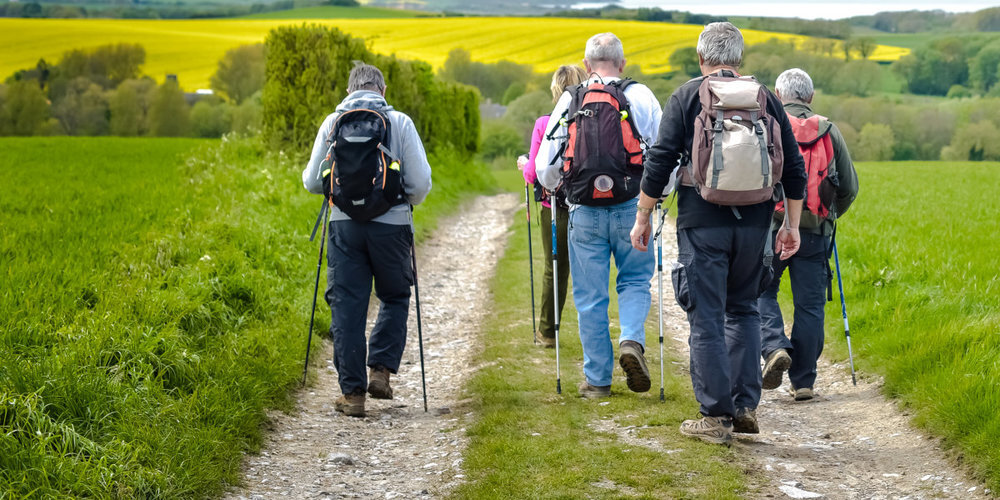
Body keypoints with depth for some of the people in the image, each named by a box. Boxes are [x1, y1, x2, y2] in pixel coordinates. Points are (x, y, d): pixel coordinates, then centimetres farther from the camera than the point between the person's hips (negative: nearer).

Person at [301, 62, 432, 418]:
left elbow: (312, 182, 6)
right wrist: (411, 200, 19)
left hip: (344, 224, 1)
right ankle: (381, 370, 7)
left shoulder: (332, 123, 5)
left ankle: (352, 392, 5)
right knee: (395, 298, 20)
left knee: (347, 306, 5)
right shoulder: (400, 122, 1)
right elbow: (421, 182, -3)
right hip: (391, 224, -1)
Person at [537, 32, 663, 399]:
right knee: (635, 281, 18)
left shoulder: (569, 101, 2)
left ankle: (597, 379, 12)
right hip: (631, 209, 0)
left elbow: (545, 166, 5)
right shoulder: (641, 97, -1)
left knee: (590, 296, 8)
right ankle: (632, 341, -8)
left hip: (584, 213, 1)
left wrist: (556, 188, 25)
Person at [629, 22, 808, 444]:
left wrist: (642, 216, 3)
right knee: (743, 310, 18)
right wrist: (792, 225, 16)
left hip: (702, 223, -3)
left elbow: (660, 161, -5)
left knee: (706, 318, 1)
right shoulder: (766, 99, 9)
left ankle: (716, 417, 1)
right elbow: (793, 168, 10)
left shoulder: (686, 97, -1)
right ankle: (745, 406, 14)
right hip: (753, 222, 4)